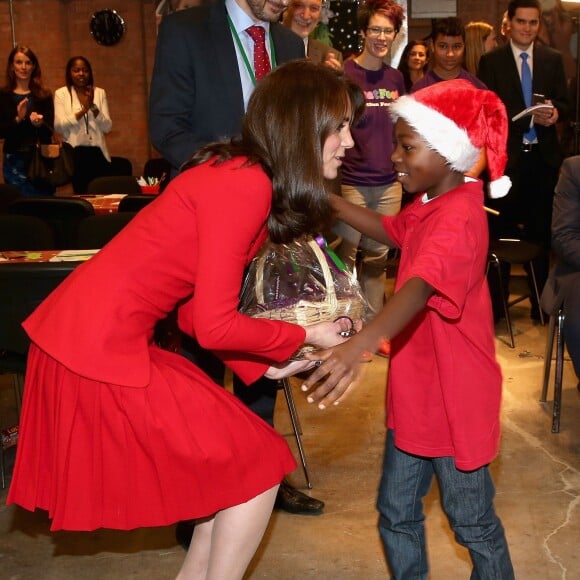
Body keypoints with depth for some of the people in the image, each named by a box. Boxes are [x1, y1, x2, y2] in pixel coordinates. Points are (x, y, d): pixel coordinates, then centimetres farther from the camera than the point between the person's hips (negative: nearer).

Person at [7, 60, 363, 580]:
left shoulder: (239, 174, 11)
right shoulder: (246, 186, -18)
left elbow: (196, 307, 12)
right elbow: (213, 325, -20)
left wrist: (265, 363, 6)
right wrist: (303, 337, -5)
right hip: (101, 350, -9)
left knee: (233, 454, 19)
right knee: (260, 468, 2)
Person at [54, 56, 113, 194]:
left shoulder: (100, 93, 9)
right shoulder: (61, 93, 4)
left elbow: (107, 127, 3)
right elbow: (58, 126, -7)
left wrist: (93, 106, -11)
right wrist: (83, 110, -14)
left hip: (98, 153, 2)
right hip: (75, 153, -2)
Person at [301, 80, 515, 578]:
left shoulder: (459, 218, -26)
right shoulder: (430, 205, 5)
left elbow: (420, 287, -42)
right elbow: (390, 230, 22)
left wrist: (359, 345, -59)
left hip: (454, 397, -9)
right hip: (415, 392, 9)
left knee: (474, 523, 11)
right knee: (396, 513, 18)